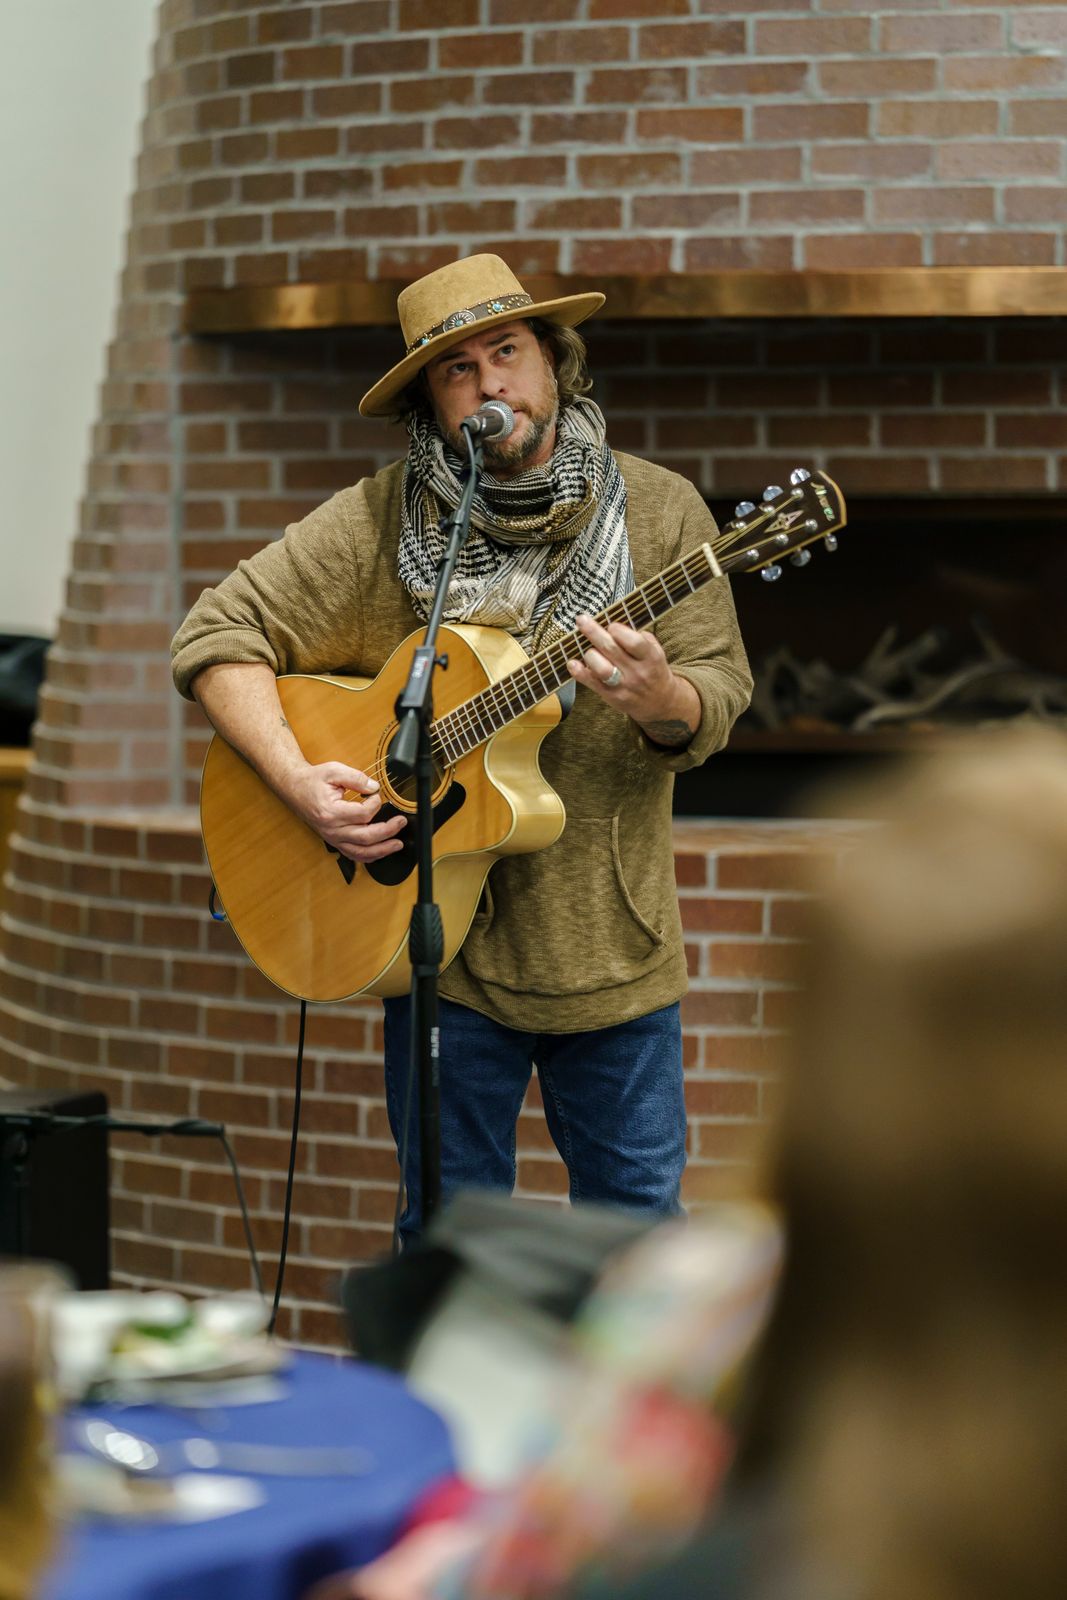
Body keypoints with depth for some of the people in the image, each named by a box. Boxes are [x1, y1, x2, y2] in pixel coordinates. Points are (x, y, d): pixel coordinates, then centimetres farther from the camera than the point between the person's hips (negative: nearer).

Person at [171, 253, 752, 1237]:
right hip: (443, 944, -1)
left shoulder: (661, 514, 1)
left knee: (639, 1218, 9)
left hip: (611, 944, 1)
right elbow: (219, 637, -2)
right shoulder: (375, 525, -3)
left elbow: (718, 700, -2)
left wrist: (659, 699, -26)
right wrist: (298, 779, -16)